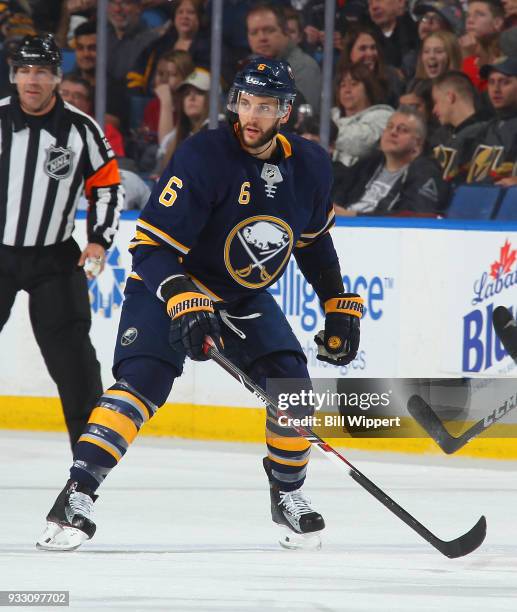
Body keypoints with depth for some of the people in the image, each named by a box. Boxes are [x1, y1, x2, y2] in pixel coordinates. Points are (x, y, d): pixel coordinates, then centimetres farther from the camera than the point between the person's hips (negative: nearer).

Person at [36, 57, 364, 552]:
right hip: (168, 287, -5)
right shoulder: (203, 157, -26)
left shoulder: (310, 167, -8)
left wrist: (340, 307, 11)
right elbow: (151, 245, -27)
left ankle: (287, 493, 17)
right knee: (142, 379, -25)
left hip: (247, 297, 5)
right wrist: (182, 302, -41)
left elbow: (315, 241, 12)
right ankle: (77, 492, -28)